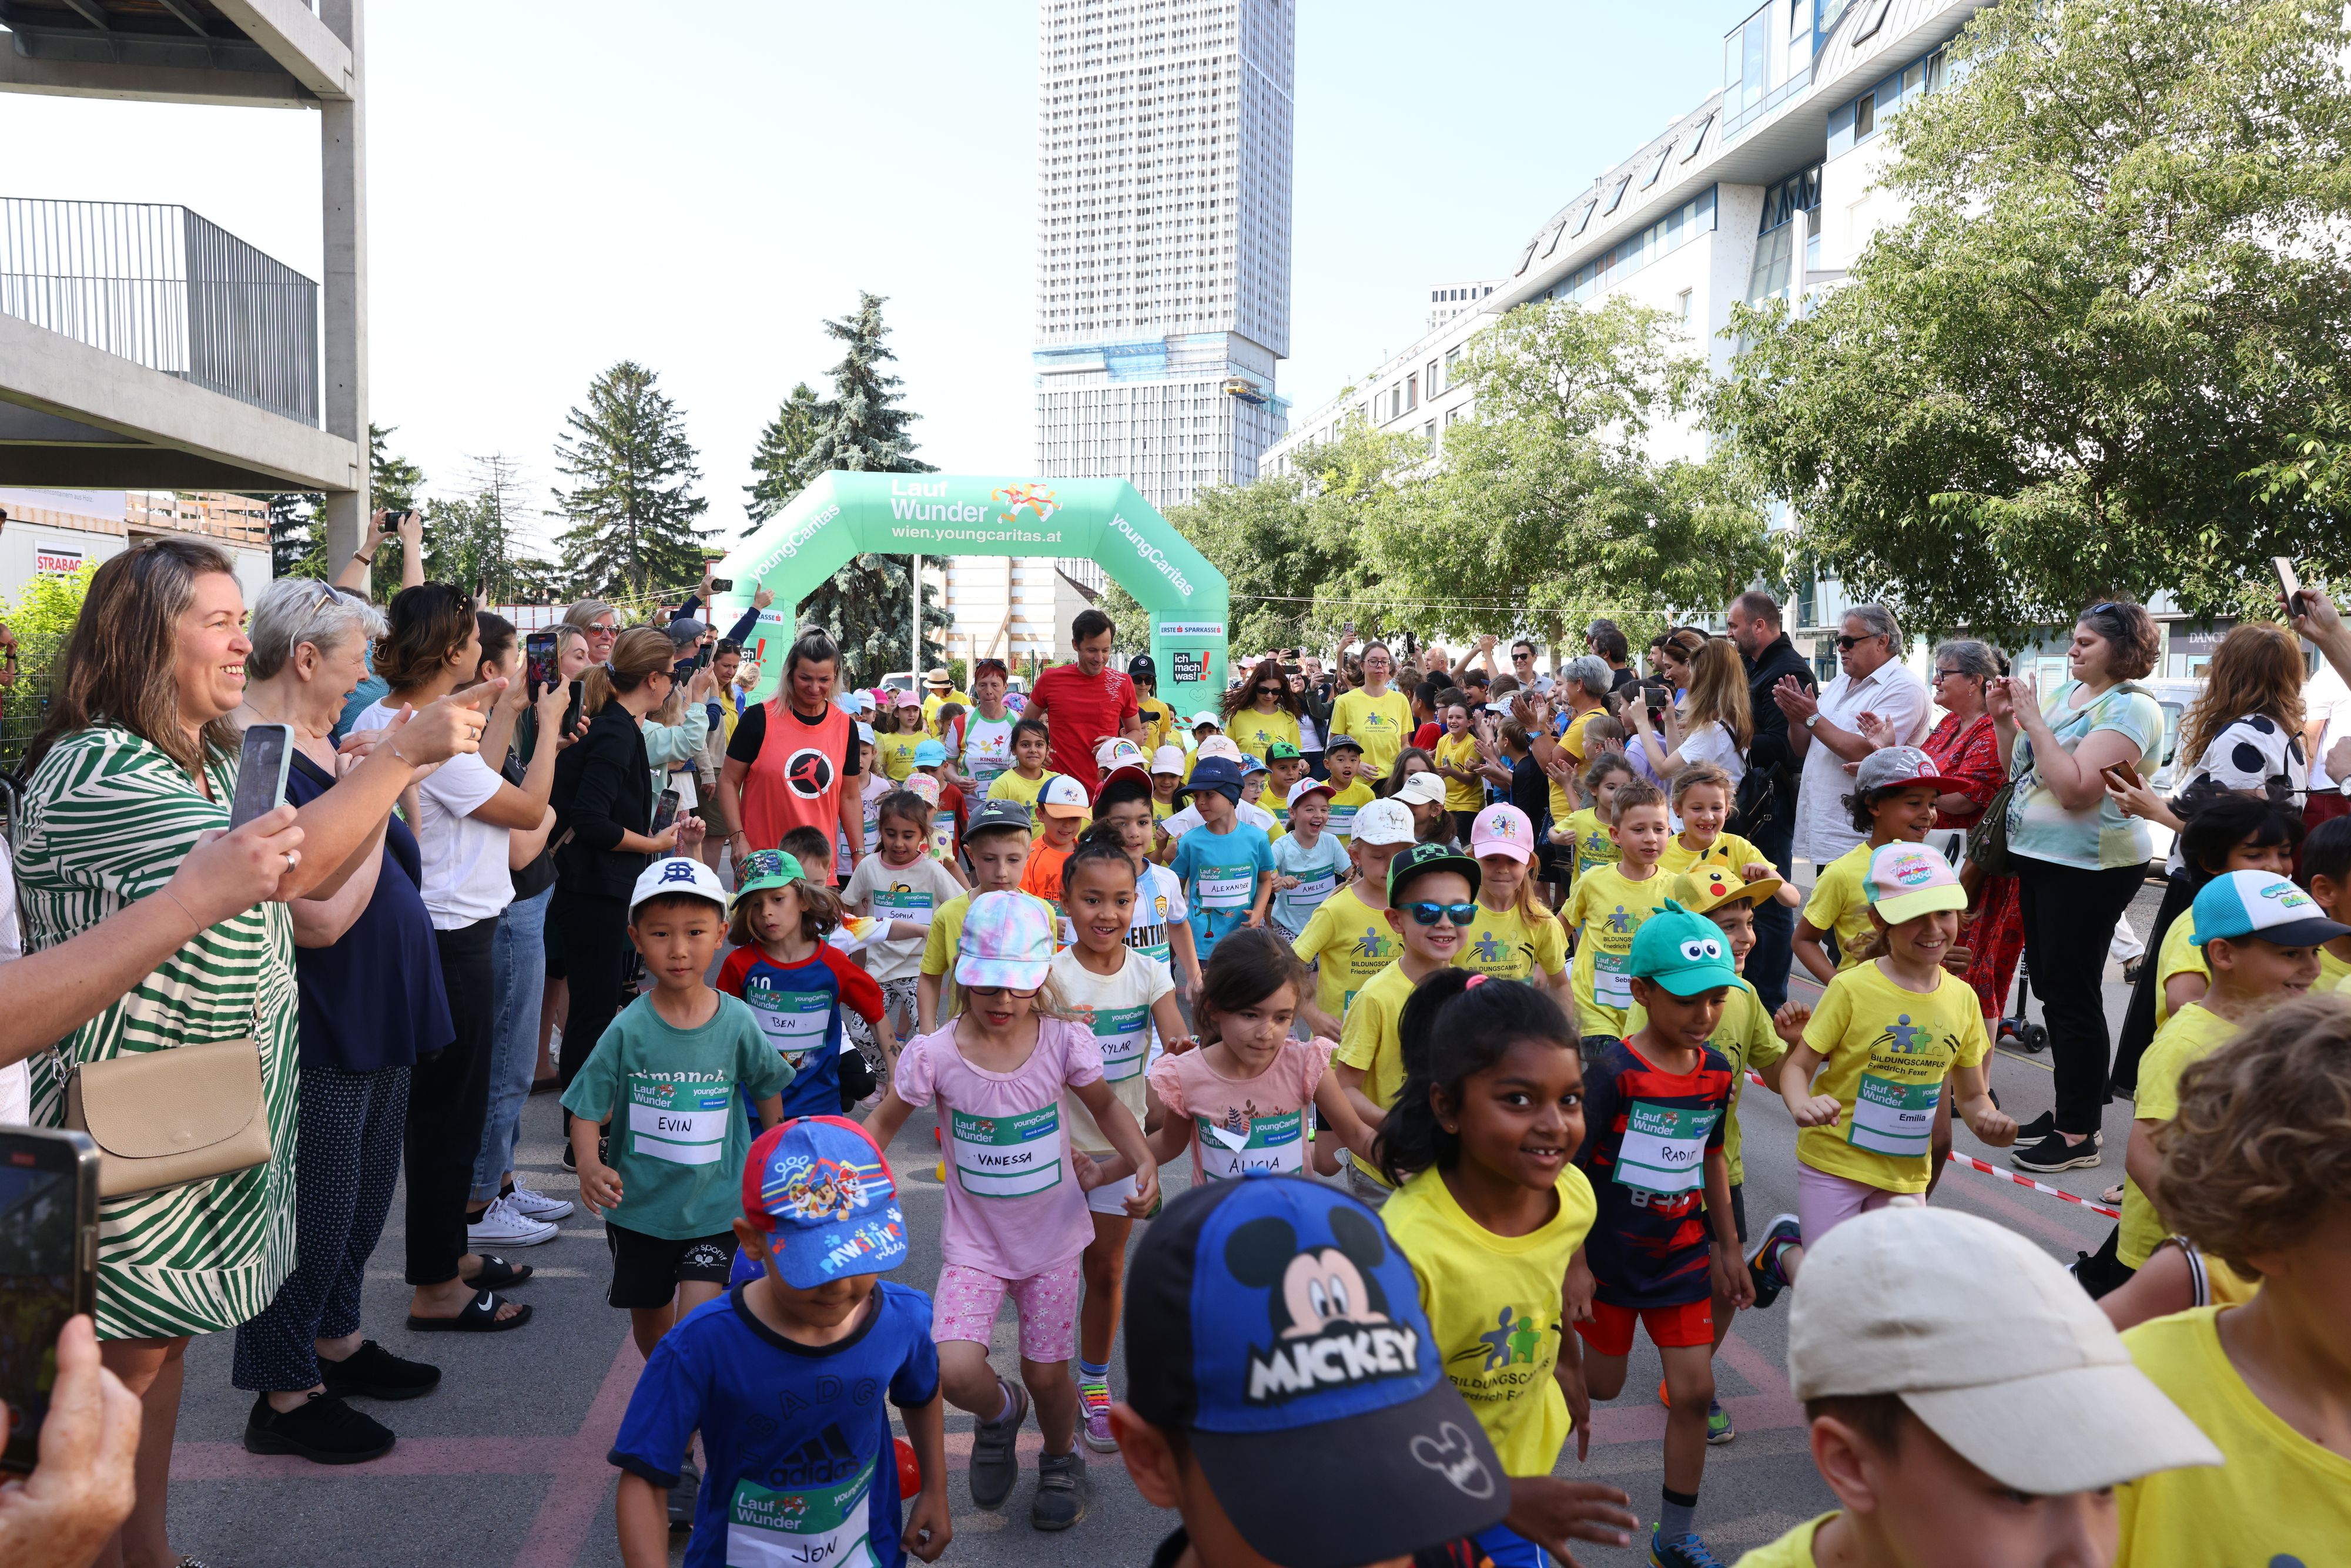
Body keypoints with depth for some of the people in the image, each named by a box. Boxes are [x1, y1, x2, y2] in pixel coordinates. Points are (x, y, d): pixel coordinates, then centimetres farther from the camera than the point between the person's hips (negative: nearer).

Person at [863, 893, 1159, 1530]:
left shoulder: (1063, 1041, -15)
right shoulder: (934, 1054, -17)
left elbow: (1105, 1106, 3)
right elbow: (882, 1124, -1)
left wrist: (1145, 1161, -13)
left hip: (1053, 1236, 1)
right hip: (974, 1243, 0)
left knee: (1046, 1373, 11)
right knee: (954, 1371, -18)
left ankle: (1061, 1457, 47)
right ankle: (1000, 1413, 21)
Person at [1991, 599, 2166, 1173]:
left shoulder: (2130, 708, -14)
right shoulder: (2068, 692, 12)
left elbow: (2075, 789, -25)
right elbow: (2021, 770, 16)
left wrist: (2034, 721, -20)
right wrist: (2005, 719, 2)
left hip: (2088, 868, -9)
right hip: (2040, 858, 9)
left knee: (2071, 995, -3)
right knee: (2052, 988, 16)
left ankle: (2079, 1134, 7)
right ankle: (2068, 1110, 29)